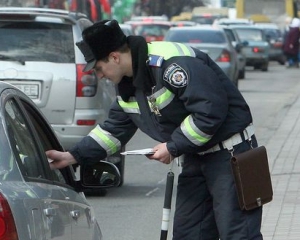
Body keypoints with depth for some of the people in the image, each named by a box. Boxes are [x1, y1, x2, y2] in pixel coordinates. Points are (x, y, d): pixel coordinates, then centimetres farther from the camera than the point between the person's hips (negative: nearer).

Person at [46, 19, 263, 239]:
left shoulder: (173, 63, -25)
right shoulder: (128, 85, 7)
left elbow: (211, 111, -28)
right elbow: (114, 130, 18)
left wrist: (173, 147, -19)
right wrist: (74, 156, 9)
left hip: (230, 154, -10)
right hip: (195, 157, 10)